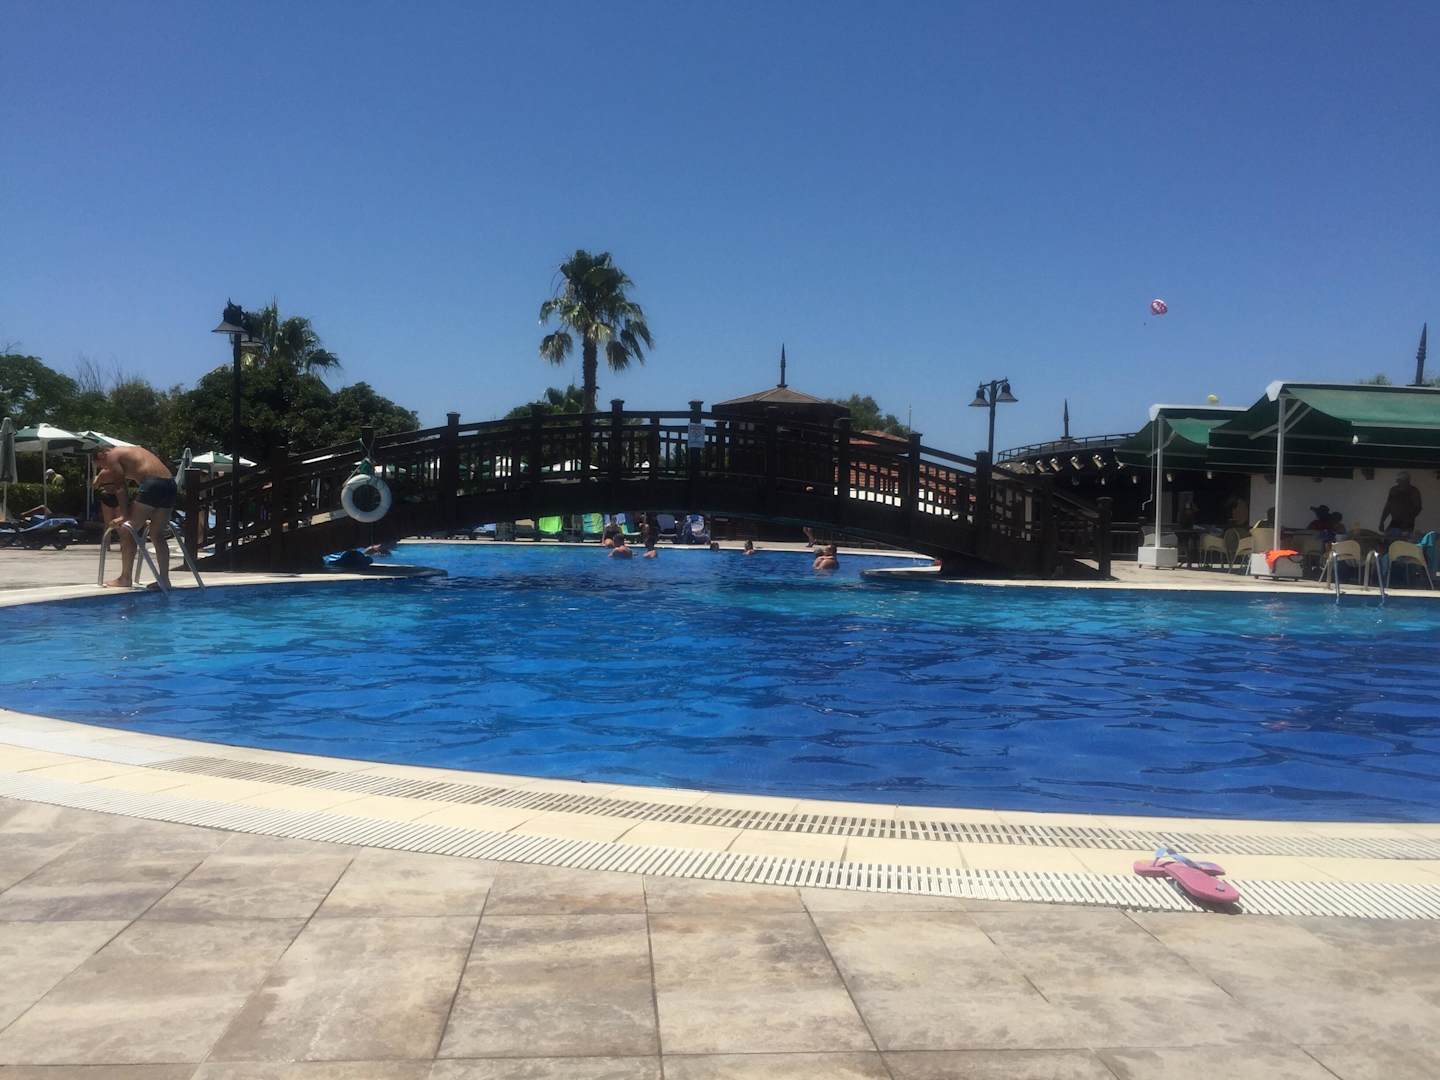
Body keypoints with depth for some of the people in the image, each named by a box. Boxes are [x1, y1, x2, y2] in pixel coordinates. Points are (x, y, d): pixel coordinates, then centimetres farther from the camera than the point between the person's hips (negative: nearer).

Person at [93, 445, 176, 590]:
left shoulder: (112, 456, 8)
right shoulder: (132, 451, 32)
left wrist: (127, 516, 3)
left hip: (152, 484, -8)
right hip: (170, 484, 8)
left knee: (127, 532, 1)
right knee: (158, 535, 14)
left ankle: (125, 578, 2)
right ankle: (164, 579, 14)